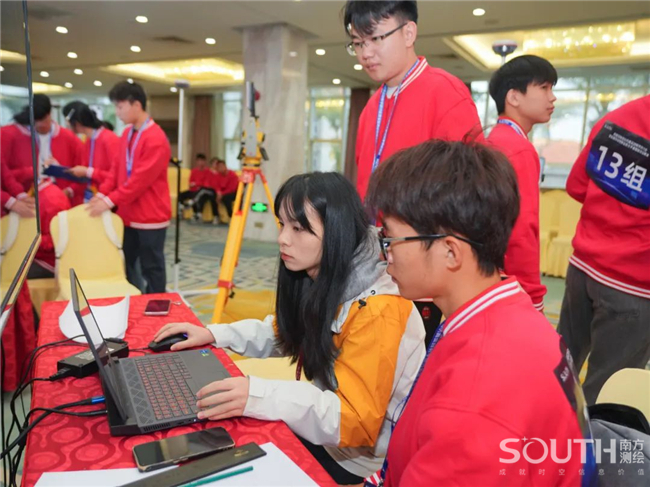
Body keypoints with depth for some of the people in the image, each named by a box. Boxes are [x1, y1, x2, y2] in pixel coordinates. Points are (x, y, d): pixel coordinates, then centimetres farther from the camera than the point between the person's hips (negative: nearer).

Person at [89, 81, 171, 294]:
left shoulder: (155, 139, -18)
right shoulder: (127, 134, 11)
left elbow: (141, 180, -21)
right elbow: (117, 170, 13)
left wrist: (111, 201, -20)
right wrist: (102, 193, 0)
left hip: (150, 216, -9)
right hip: (128, 214, 9)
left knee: (151, 268, 3)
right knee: (125, 265, 15)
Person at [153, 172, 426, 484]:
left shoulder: (376, 310, -29)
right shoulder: (315, 281, -3)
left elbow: (358, 422, -31)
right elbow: (285, 334, 12)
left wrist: (261, 397, -42)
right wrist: (214, 335, -1)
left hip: (360, 461, -7)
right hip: (327, 436, 7)